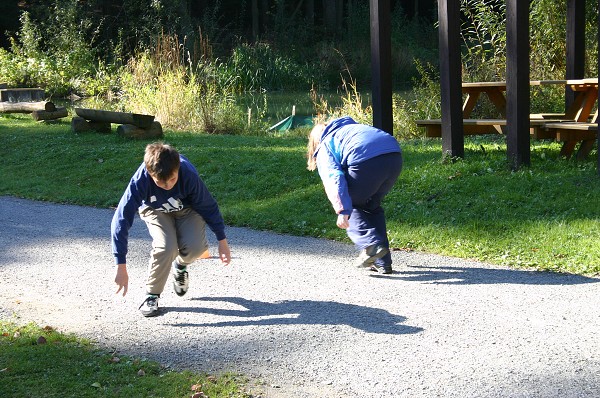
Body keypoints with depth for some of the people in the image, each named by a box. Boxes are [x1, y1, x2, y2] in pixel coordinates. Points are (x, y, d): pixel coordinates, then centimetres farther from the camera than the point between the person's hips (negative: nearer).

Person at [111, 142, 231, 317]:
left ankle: (180, 266, 11)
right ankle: (152, 295, -6)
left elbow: (209, 206, -18)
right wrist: (121, 267, -35)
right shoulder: (140, 180, -37)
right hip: (155, 209, -1)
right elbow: (121, 220, -34)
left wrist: (222, 241, -8)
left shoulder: (189, 176, -36)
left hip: (186, 207, 1)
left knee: (196, 247, -26)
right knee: (166, 247, -29)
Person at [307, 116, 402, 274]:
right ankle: (382, 262, 22)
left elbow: (334, 178, 0)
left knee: (351, 206, 17)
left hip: (366, 162, -6)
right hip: (395, 156, 6)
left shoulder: (324, 149, 20)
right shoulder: (352, 127, 41)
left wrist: (342, 211, -11)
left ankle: (371, 244, -6)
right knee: (372, 206, 25)